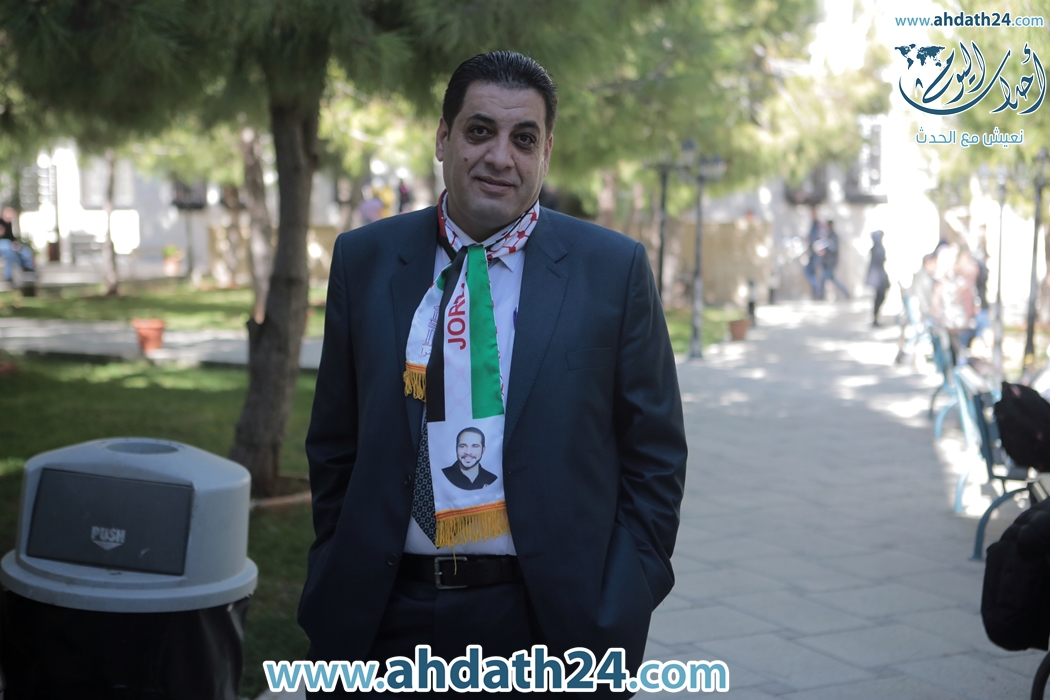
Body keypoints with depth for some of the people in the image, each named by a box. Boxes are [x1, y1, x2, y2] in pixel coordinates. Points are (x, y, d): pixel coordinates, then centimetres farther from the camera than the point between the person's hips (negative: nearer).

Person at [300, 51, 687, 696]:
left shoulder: (613, 268, -2)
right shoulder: (364, 260, 5)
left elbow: (655, 457, 0)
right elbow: (335, 447, 9)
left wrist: (617, 616, -6)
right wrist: (338, 583, 3)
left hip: (548, 618, -1)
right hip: (386, 615, 2)